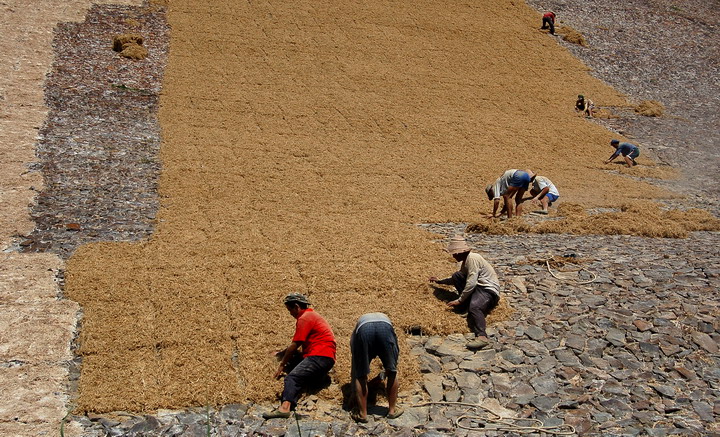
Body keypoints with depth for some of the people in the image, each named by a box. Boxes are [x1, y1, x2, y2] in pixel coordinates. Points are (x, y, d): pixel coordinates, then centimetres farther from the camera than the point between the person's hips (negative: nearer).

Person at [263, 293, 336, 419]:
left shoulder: (304, 318, -4)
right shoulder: (311, 315, 27)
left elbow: (295, 345, -5)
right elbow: (298, 344, 32)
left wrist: (282, 364, 3)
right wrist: (282, 353, 33)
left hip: (319, 357, -10)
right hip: (326, 358, 10)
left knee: (292, 377, -23)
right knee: (296, 380, -2)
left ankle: (285, 407, -41)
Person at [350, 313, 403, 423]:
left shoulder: (359, 321, 42)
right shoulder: (385, 317, 47)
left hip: (363, 329, -1)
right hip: (385, 326, 1)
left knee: (360, 376, 16)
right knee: (392, 372, 20)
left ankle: (362, 414, 19)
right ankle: (392, 410, 28)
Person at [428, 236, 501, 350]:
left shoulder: (472, 258, -14)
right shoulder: (465, 261, 17)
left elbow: (471, 284, -21)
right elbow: (458, 279, 33)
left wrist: (459, 300, -16)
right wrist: (439, 281, 29)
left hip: (489, 290, -9)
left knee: (474, 306, -38)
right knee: (456, 276, -3)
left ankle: (482, 337, -52)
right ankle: (466, 304, -6)